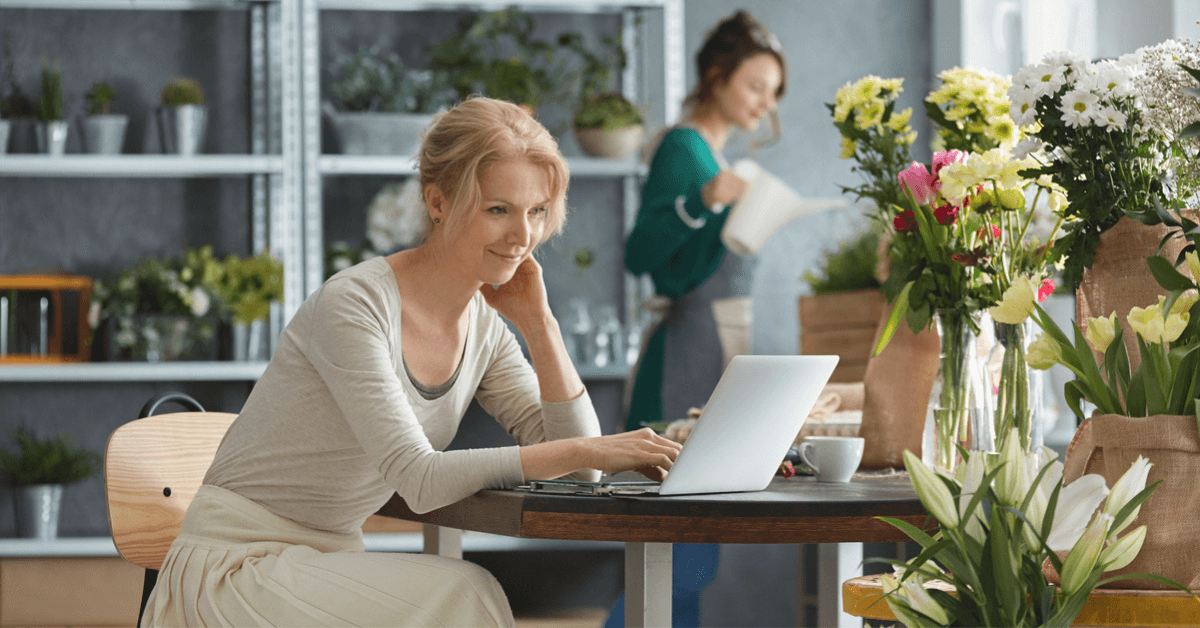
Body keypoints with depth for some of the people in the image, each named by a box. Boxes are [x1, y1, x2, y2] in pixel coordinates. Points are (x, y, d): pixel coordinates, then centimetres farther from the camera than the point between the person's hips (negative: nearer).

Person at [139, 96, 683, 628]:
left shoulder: (484, 328, 5)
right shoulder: (354, 305, -19)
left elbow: (576, 465, 1)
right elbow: (419, 479, -28)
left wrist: (538, 322, -5)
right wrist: (584, 451, -31)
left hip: (331, 561, 7)